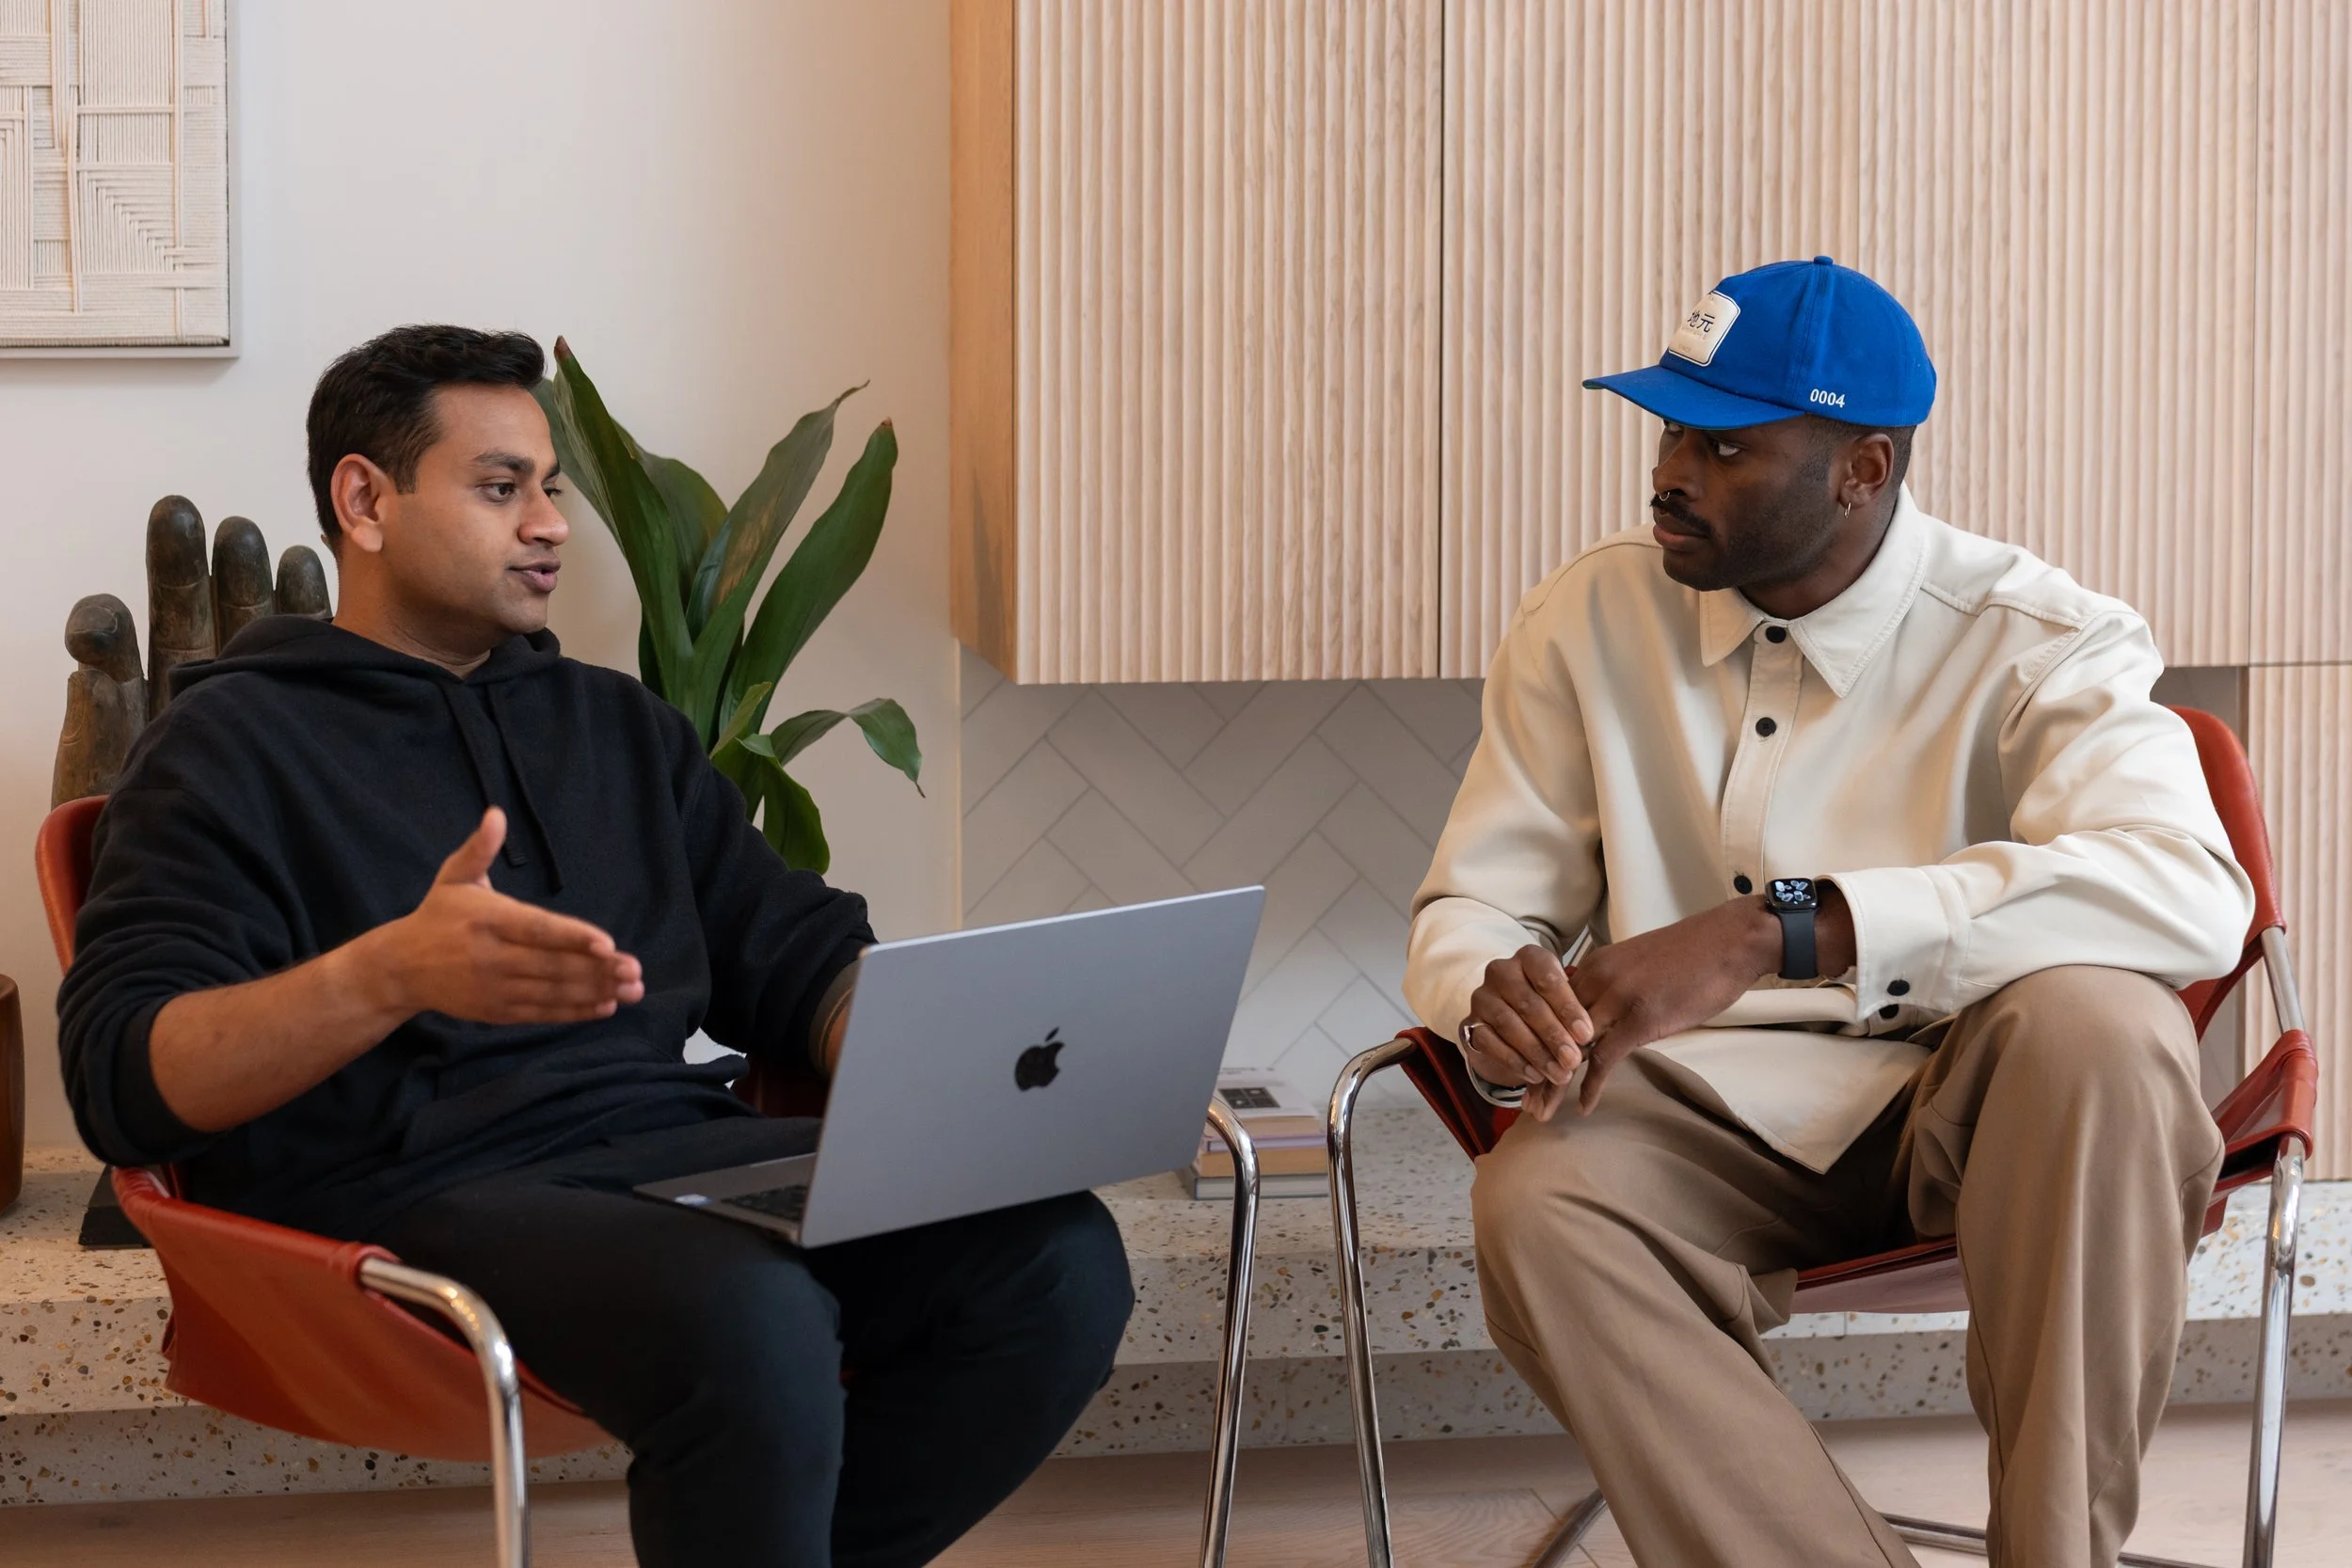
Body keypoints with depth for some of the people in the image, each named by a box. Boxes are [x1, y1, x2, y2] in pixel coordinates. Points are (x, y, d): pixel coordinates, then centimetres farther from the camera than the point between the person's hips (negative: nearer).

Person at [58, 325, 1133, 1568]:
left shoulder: (619, 725, 26)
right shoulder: (231, 742, 6)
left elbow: (798, 951, 22)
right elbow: (123, 1078, -8)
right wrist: (390, 975, -26)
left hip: (672, 1142, 6)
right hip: (422, 1186, -6)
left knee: (1057, 1255, -19)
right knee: (753, 1325, -37)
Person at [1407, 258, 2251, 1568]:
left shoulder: (2038, 645, -10)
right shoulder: (1591, 622, 2)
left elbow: (2194, 895, -29)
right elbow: (1475, 906, 7)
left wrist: (1776, 932, -37)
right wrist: (1493, 1004, -22)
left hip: (1975, 1109, -2)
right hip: (1712, 1115, 2)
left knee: (2097, 1022, -36)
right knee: (1534, 1202, -32)